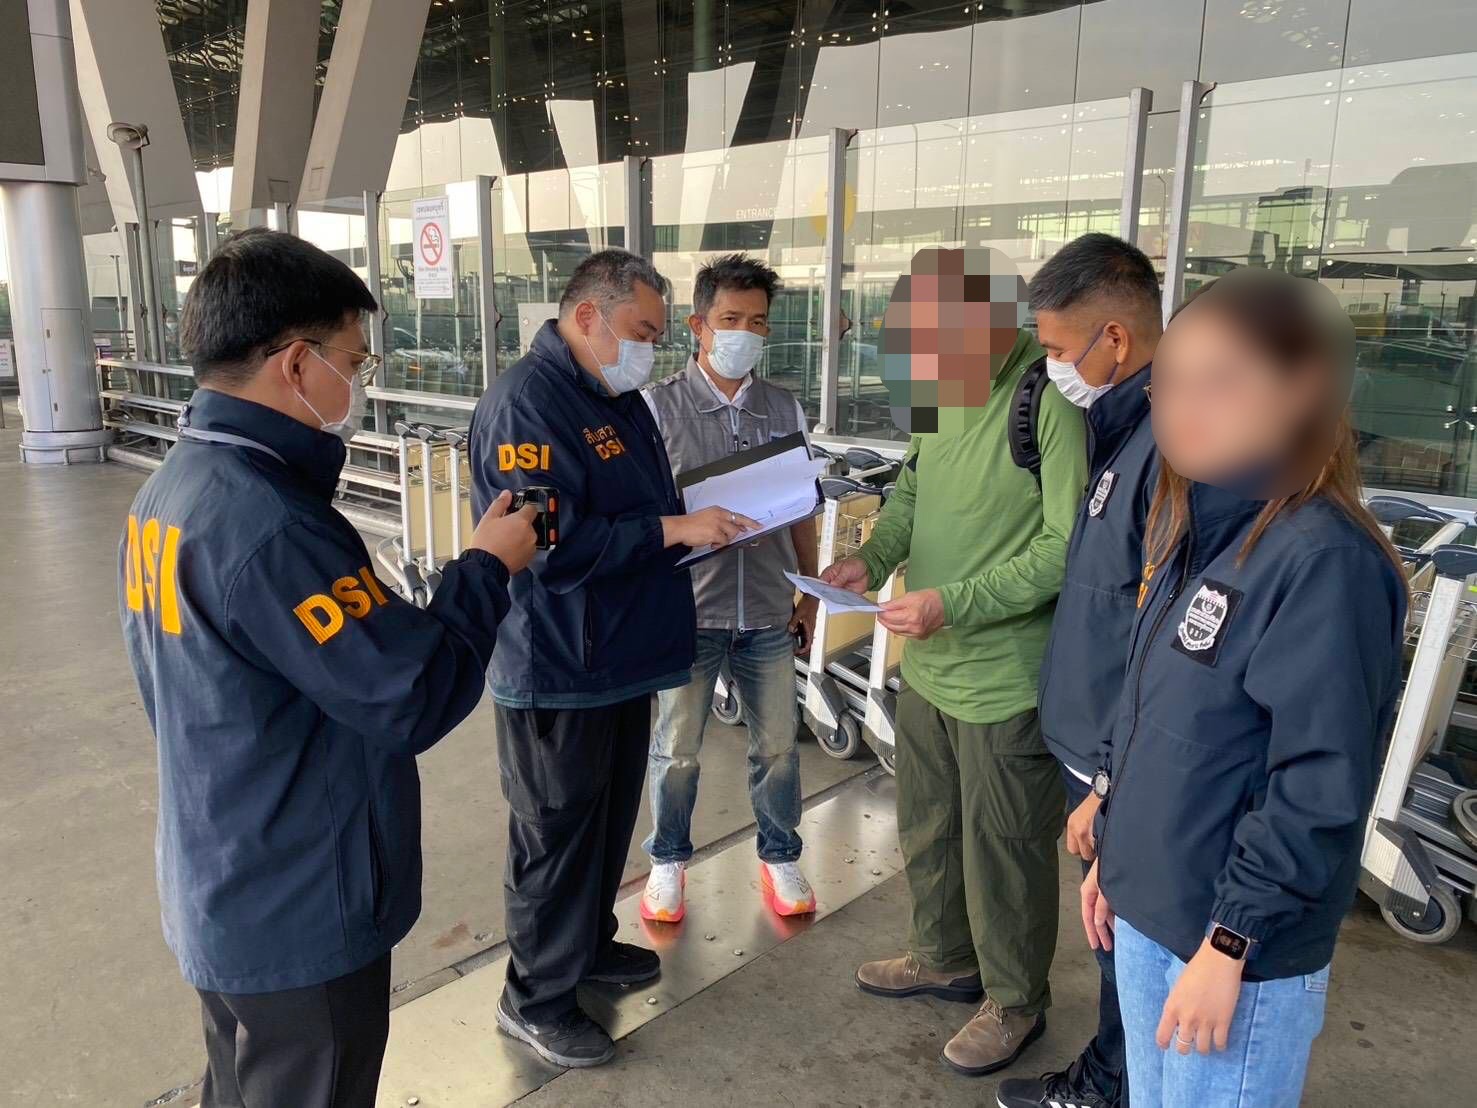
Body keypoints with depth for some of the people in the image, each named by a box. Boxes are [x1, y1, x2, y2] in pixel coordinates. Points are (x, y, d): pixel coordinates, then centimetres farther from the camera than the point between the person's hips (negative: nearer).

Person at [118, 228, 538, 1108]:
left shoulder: (171, 491, 1)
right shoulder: (267, 522, -30)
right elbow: (413, 700, -27)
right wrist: (488, 566, -14)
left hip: (223, 898, 8)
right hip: (300, 919, -8)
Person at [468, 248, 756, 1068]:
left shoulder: (617, 396, 11)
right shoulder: (525, 404, -21)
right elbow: (555, 547, -28)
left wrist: (701, 522, 3)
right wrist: (677, 529, -24)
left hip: (620, 655, 9)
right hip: (556, 668, -9)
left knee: (610, 813, 21)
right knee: (556, 830, 6)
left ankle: (588, 943, 42)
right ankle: (535, 997, 25)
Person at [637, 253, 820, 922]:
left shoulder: (783, 408, 5)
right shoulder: (658, 407, -6)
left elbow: (802, 511, 10)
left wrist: (809, 596, 10)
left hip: (768, 613, 3)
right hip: (687, 610, -3)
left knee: (777, 743, 13)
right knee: (677, 748, 10)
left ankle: (780, 856, 35)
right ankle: (668, 861, 32)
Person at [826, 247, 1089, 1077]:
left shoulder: (1055, 400, -21)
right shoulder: (947, 391, 3)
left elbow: (1070, 545, -23)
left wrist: (956, 604, -26)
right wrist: (875, 556, -6)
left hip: (1006, 676, -8)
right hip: (927, 662, 8)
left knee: (1002, 850, 10)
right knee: (926, 826, 23)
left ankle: (1017, 1003, 35)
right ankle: (945, 959, 46)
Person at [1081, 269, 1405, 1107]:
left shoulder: (1326, 561, -21)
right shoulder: (1193, 530, 4)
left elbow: (1320, 787, -22)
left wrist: (1229, 944, -18)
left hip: (1236, 943, -7)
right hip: (1148, 908, 7)